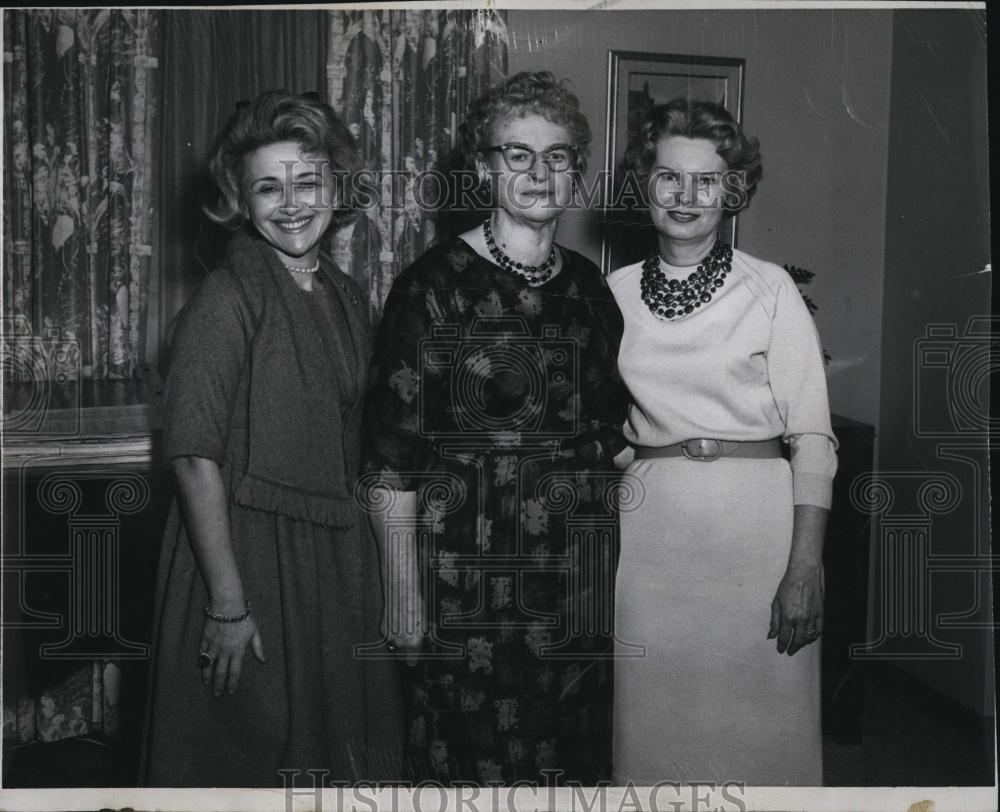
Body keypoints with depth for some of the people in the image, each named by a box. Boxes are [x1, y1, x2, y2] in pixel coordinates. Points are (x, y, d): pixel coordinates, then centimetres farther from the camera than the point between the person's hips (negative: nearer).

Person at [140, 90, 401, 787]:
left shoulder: (348, 297, 7)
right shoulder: (227, 299, -14)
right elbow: (195, 457, -18)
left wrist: (370, 569, 9)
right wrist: (228, 604, -20)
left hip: (339, 560, 7)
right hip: (247, 554, -6)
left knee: (341, 756, 18)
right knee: (248, 759, 9)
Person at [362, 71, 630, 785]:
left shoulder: (589, 286, 8)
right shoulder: (435, 285, -9)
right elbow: (393, 460, -10)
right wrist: (402, 590, -12)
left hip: (577, 567, 5)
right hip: (467, 568, -5)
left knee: (577, 753, 15)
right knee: (476, 758, 6)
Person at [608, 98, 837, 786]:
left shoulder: (770, 290, -2)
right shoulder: (615, 294, 7)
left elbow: (812, 437, -5)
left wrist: (806, 567, -13)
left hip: (755, 522, -2)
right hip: (647, 530, 3)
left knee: (757, 722, 6)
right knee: (651, 723, 11)